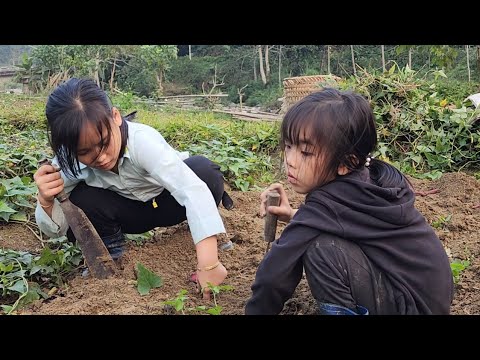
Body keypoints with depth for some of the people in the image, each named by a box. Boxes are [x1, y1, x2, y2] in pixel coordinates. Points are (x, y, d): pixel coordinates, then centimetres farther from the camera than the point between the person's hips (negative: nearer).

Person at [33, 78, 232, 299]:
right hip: (131, 213, 3)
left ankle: (206, 226, -4)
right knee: (80, 201, -28)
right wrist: (46, 201, -38)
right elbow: (57, 230, -14)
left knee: (204, 170, -34)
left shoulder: (141, 141, -37)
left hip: (168, 201, -2)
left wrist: (208, 264, -56)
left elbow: (193, 189, -48)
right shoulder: (68, 162, -24)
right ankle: (111, 247, 4)